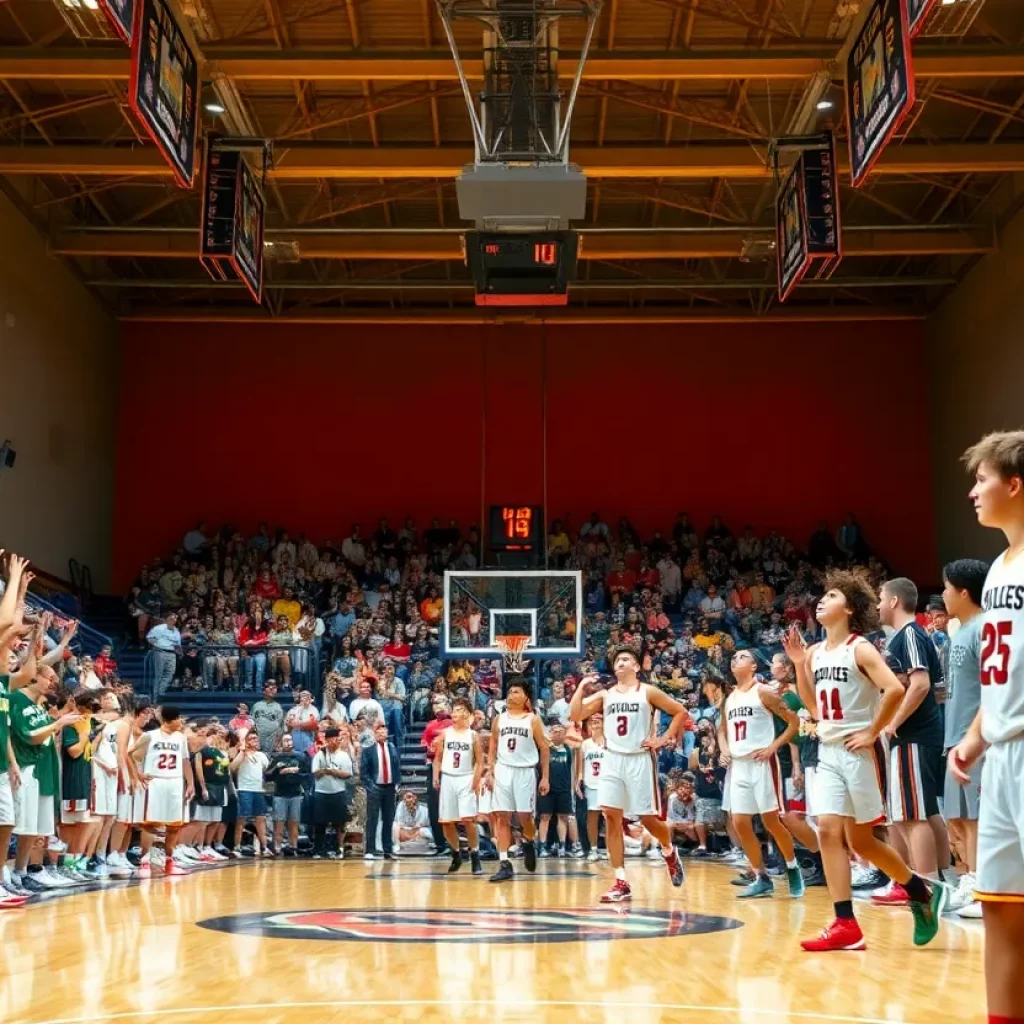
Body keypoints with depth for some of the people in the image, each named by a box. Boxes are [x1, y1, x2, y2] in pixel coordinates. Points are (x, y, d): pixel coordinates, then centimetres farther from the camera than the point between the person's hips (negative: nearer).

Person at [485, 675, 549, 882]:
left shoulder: (533, 720, 1)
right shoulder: (499, 719, 9)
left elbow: (544, 749, 2)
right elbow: (493, 747, 12)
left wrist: (545, 777, -2)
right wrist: (489, 772, 2)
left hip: (525, 772, -2)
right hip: (503, 771, 2)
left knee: (525, 817, -1)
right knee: (502, 817, -3)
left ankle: (528, 844, 32)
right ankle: (504, 864, -2)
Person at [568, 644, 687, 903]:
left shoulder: (648, 692, 1)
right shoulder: (604, 695, 11)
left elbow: (681, 712, 3)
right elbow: (575, 715, 3)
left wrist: (664, 739, -4)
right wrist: (582, 687, -4)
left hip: (639, 760, -3)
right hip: (612, 760, 3)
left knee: (648, 818, 0)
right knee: (611, 818, -4)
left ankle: (669, 851, 34)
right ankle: (621, 882, 0)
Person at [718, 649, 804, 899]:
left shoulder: (763, 693, -5)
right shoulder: (729, 699, 16)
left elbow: (794, 721, -6)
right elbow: (722, 730, 28)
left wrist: (773, 747, -13)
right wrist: (724, 749, 7)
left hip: (762, 763, -7)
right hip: (738, 765, 7)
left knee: (771, 821, -6)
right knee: (740, 823, 2)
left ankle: (792, 867, 17)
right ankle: (762, 879, 11)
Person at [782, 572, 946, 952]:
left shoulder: (860, 648, -12)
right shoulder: (816, 652, 10)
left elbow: (895, 689, -24)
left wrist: (872, 732, -17)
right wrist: (798, 663, 7)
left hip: (858, 751, -7)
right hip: (828, 752, 7)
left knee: (860, 840, 1)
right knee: (828, 831, -2)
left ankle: (923, 892, 23)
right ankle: (845, 925, 0)